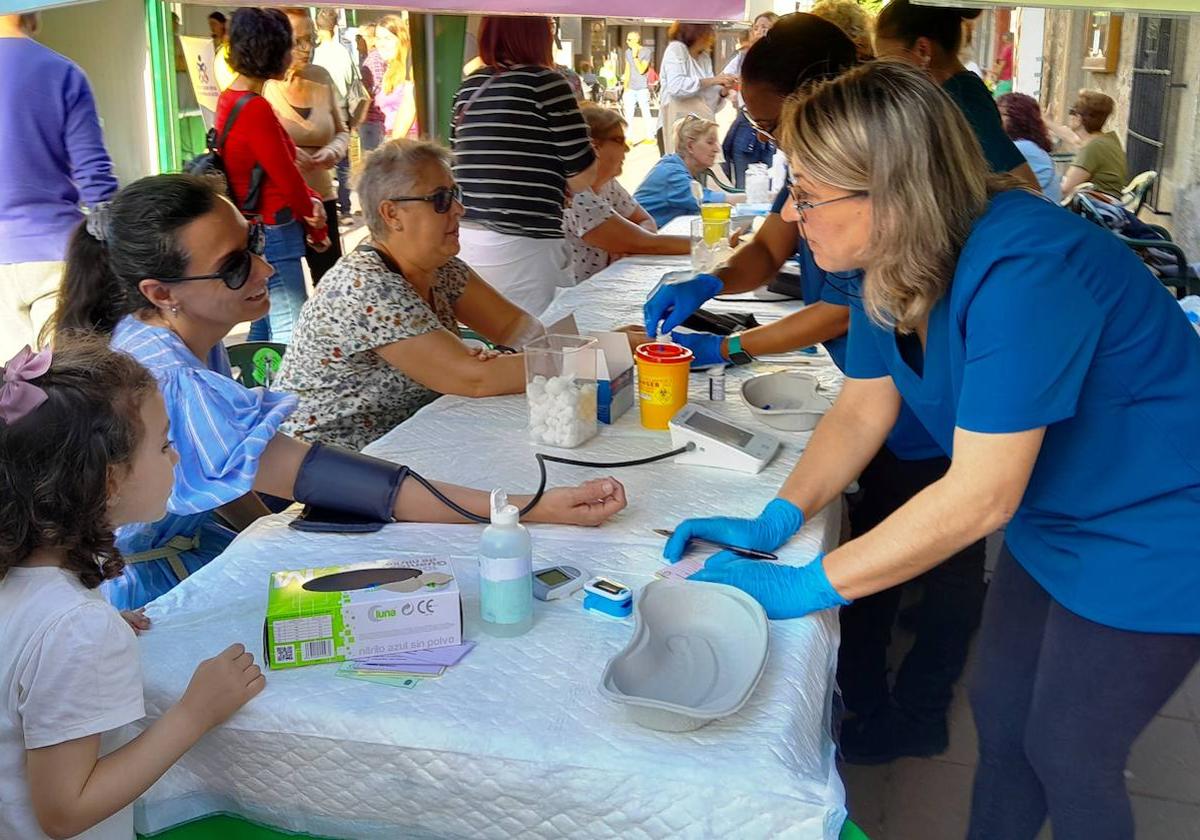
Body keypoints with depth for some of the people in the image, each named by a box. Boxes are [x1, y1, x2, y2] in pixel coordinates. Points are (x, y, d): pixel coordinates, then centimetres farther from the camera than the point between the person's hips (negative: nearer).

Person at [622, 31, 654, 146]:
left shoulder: (647, 52, -7)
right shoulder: (628, 52, 9)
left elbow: (641, 70, -14)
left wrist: (635, 56, -17)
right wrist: (625, 87, 10)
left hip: (642, 88, -5)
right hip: (630, 88, 5)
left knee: (645, 113, 2)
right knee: (628, 114, 2)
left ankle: (649, 136, 12)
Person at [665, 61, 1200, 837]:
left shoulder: (1021, 272, -35)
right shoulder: (895, 263, -9)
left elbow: (981, 496, -34)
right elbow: (863, 411, 0)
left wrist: (803, 587, -30)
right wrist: (772, 525, -12)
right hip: (1053, 520, 7)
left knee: (1067, 757, 8)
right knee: (998, 717, 18)